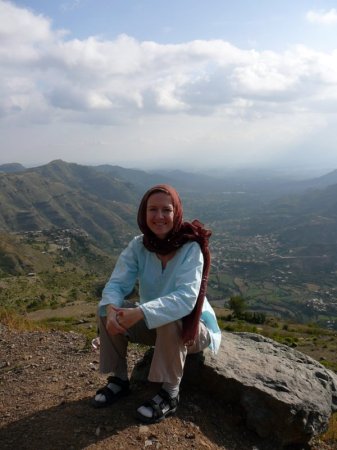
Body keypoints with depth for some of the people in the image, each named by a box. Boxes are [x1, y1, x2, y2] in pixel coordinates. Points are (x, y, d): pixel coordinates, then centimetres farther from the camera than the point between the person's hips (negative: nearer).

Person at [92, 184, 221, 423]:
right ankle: (119, 380, 3)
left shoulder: (191, 248, -25)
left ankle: (170, 394, -13)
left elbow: (185, 298, -37)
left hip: (191, 327, -4)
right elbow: (116, 284, -16)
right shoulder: (138, 245, -11)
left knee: (168, 321, -36)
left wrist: (140, 313, -48)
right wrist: (111, 309, -39)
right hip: (153, 324, 5)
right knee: (108, 311, -16)